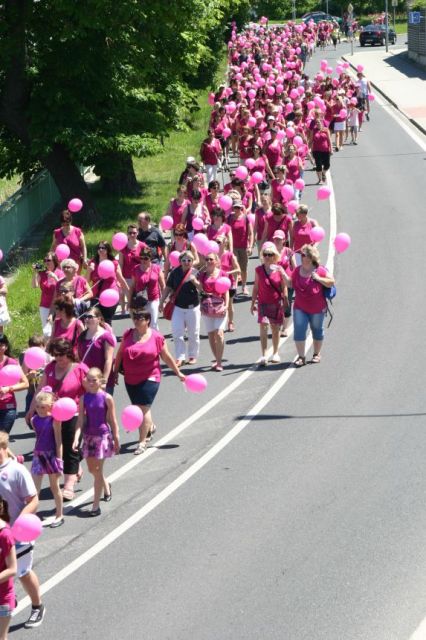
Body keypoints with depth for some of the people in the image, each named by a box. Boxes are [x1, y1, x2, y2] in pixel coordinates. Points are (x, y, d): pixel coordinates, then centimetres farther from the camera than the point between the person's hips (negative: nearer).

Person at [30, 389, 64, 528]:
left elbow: (59, 441, -12)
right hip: (38, 455, 4)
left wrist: (59, 460, -14)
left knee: (54, 487, 9)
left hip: (51, 455, -4)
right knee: (34, 488, -1)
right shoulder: (34, 420, 2)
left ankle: (59, 515, 22)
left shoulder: (54, 420, -12)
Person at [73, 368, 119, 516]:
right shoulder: (84, 398, -2)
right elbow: (81, 420, -3)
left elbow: (113, 421, -4)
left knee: (97, 470, -4)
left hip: (103, 435, -4)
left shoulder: (106, 398, -10)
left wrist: (116, 440, -1)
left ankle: (96, 506, -1)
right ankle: (106, 487, 45)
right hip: (89, 436, 4)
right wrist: (76, 438, -13)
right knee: (92, 469, 15)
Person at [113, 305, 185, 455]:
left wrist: (178, 373, 9)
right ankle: (150, 427, 46)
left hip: (149, 379, -5)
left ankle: (142, 442, -6)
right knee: (138, 408, 16)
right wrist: (115, 372, 11)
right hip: (130, 379, 5)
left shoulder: (156, 337, -7)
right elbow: (120, 354, 11)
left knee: (143, 408, -11)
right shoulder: (128, 335, 2)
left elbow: (166, 357, 4)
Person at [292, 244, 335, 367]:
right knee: (299, 331, -7)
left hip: (317, 309, -3)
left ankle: (317, 354, 31)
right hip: (300, 308, 3)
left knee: (317, 330, 14)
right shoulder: (297, 270, 5)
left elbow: (331, 282, -12)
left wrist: (318, 278, -24)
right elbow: (290, 284, 15)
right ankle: (301, 357, -2)